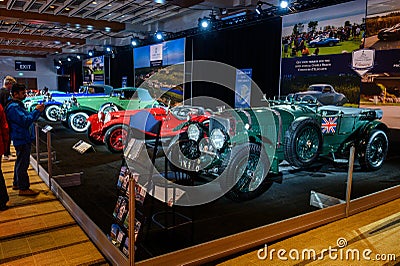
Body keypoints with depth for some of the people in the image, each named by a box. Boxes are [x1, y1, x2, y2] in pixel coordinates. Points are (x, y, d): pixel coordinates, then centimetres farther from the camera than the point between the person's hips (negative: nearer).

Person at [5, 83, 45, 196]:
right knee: (23, 164, -5)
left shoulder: (18, 105, 15)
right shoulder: (13, 107, -19)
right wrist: (37, 111, -22)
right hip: (22, 140, -11)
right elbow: (25, 121, -26)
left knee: (20, 162, 21)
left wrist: (38, 110, 5)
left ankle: (16, 183, 34)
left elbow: (28, 118, 19)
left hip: (24, 139, 11)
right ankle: (23, 189, 2)